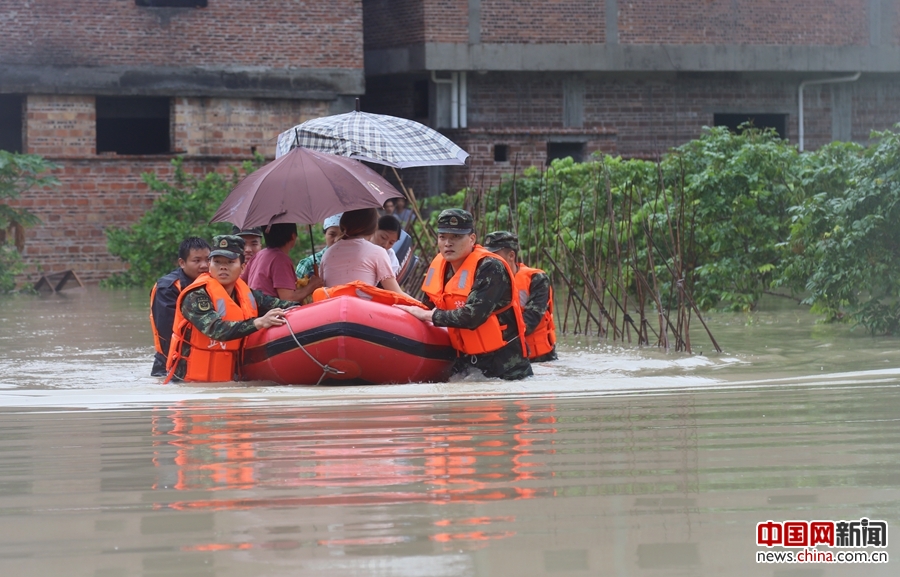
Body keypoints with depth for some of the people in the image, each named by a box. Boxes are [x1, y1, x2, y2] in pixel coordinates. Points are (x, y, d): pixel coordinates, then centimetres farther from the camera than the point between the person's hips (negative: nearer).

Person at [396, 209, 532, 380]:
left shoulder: (490, 268, -20)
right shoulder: (440, 265, 3)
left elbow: (472, 317, -28)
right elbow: (429, 306, 15)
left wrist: (426, 315, -21)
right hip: (467, 359, 6)